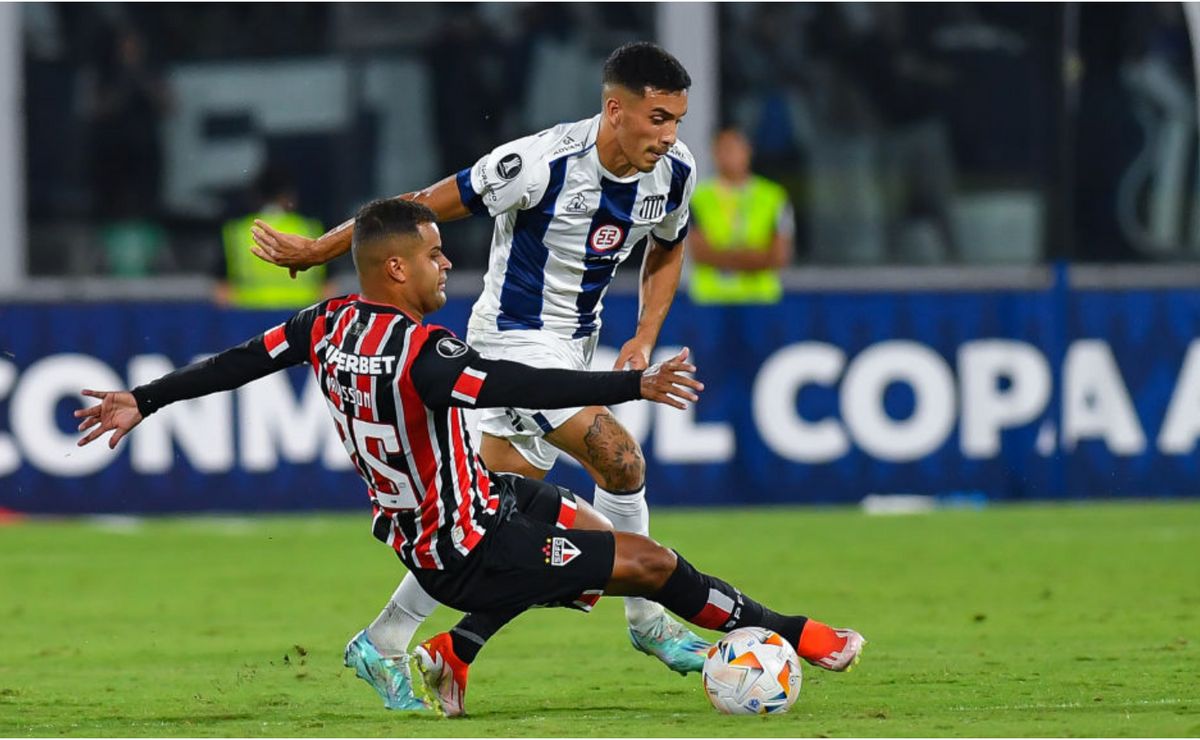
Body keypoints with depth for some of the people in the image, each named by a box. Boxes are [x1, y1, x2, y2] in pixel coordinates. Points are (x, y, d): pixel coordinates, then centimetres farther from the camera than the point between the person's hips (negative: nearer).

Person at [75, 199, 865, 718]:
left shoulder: (331, 322, -4)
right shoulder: (420, 352, -29)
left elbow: (242, 360, 4)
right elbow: (526, 387, -39)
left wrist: (142, 401, 14)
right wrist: (637, 385, -40)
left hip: (435, 509, 9)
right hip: (465, 551, -9)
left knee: (589, 527, 26)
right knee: (650, 561, -2)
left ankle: (458, 651, 21)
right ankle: (788, 635, 14)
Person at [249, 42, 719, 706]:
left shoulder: (674, 174, -6)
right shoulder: (543, 164, -26)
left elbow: (665, 253, 16)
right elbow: (425, 205, -18)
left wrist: (644, 338, 1)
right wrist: (316, 250, -10)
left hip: (573, 346, 7)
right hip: (515, 339, -7)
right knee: (621, 462, -19)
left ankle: (382, 646, 17)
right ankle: (648, 622, -1)